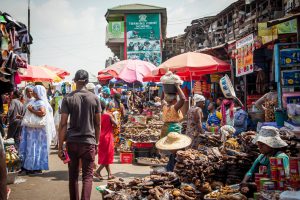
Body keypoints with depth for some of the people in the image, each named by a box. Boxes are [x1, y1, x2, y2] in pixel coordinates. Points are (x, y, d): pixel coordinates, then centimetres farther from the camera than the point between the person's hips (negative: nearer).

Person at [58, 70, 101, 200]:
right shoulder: (94, 98, 0)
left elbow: (63, 123, -5)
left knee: (73, 175, 15)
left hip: (72, 142, 1)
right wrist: (97, 142, 14)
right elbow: (97, 123, 4)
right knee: (87, 176, 4)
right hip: (89, 142, -1)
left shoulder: (68, 98, -2)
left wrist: (60, 146, -1)